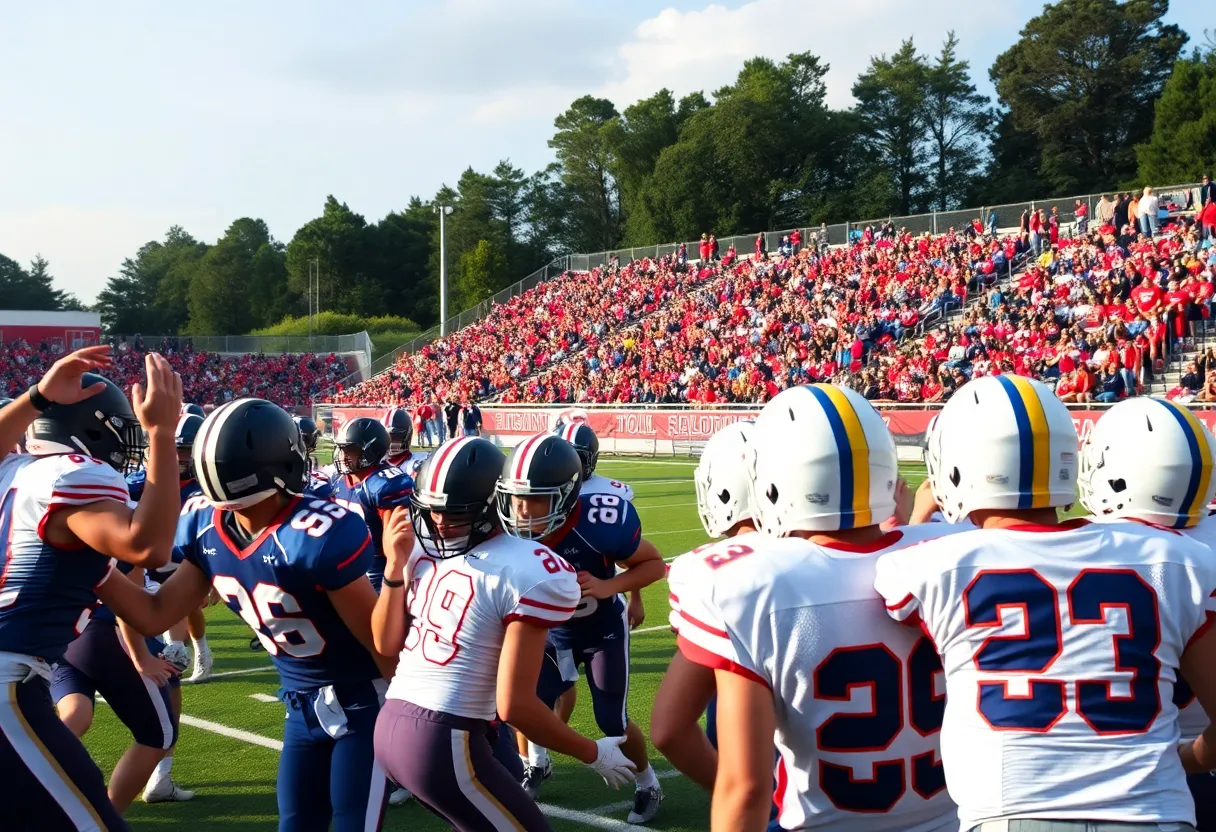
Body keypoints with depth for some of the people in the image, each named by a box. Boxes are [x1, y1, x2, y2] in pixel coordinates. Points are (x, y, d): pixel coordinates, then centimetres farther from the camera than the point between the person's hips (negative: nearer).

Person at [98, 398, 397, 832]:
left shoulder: (318, 534, -30)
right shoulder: (209, 531, -7)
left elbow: (381, 640, -21)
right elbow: (154, 616, 0)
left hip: (362, 701, -7)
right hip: (302, 706, 7)